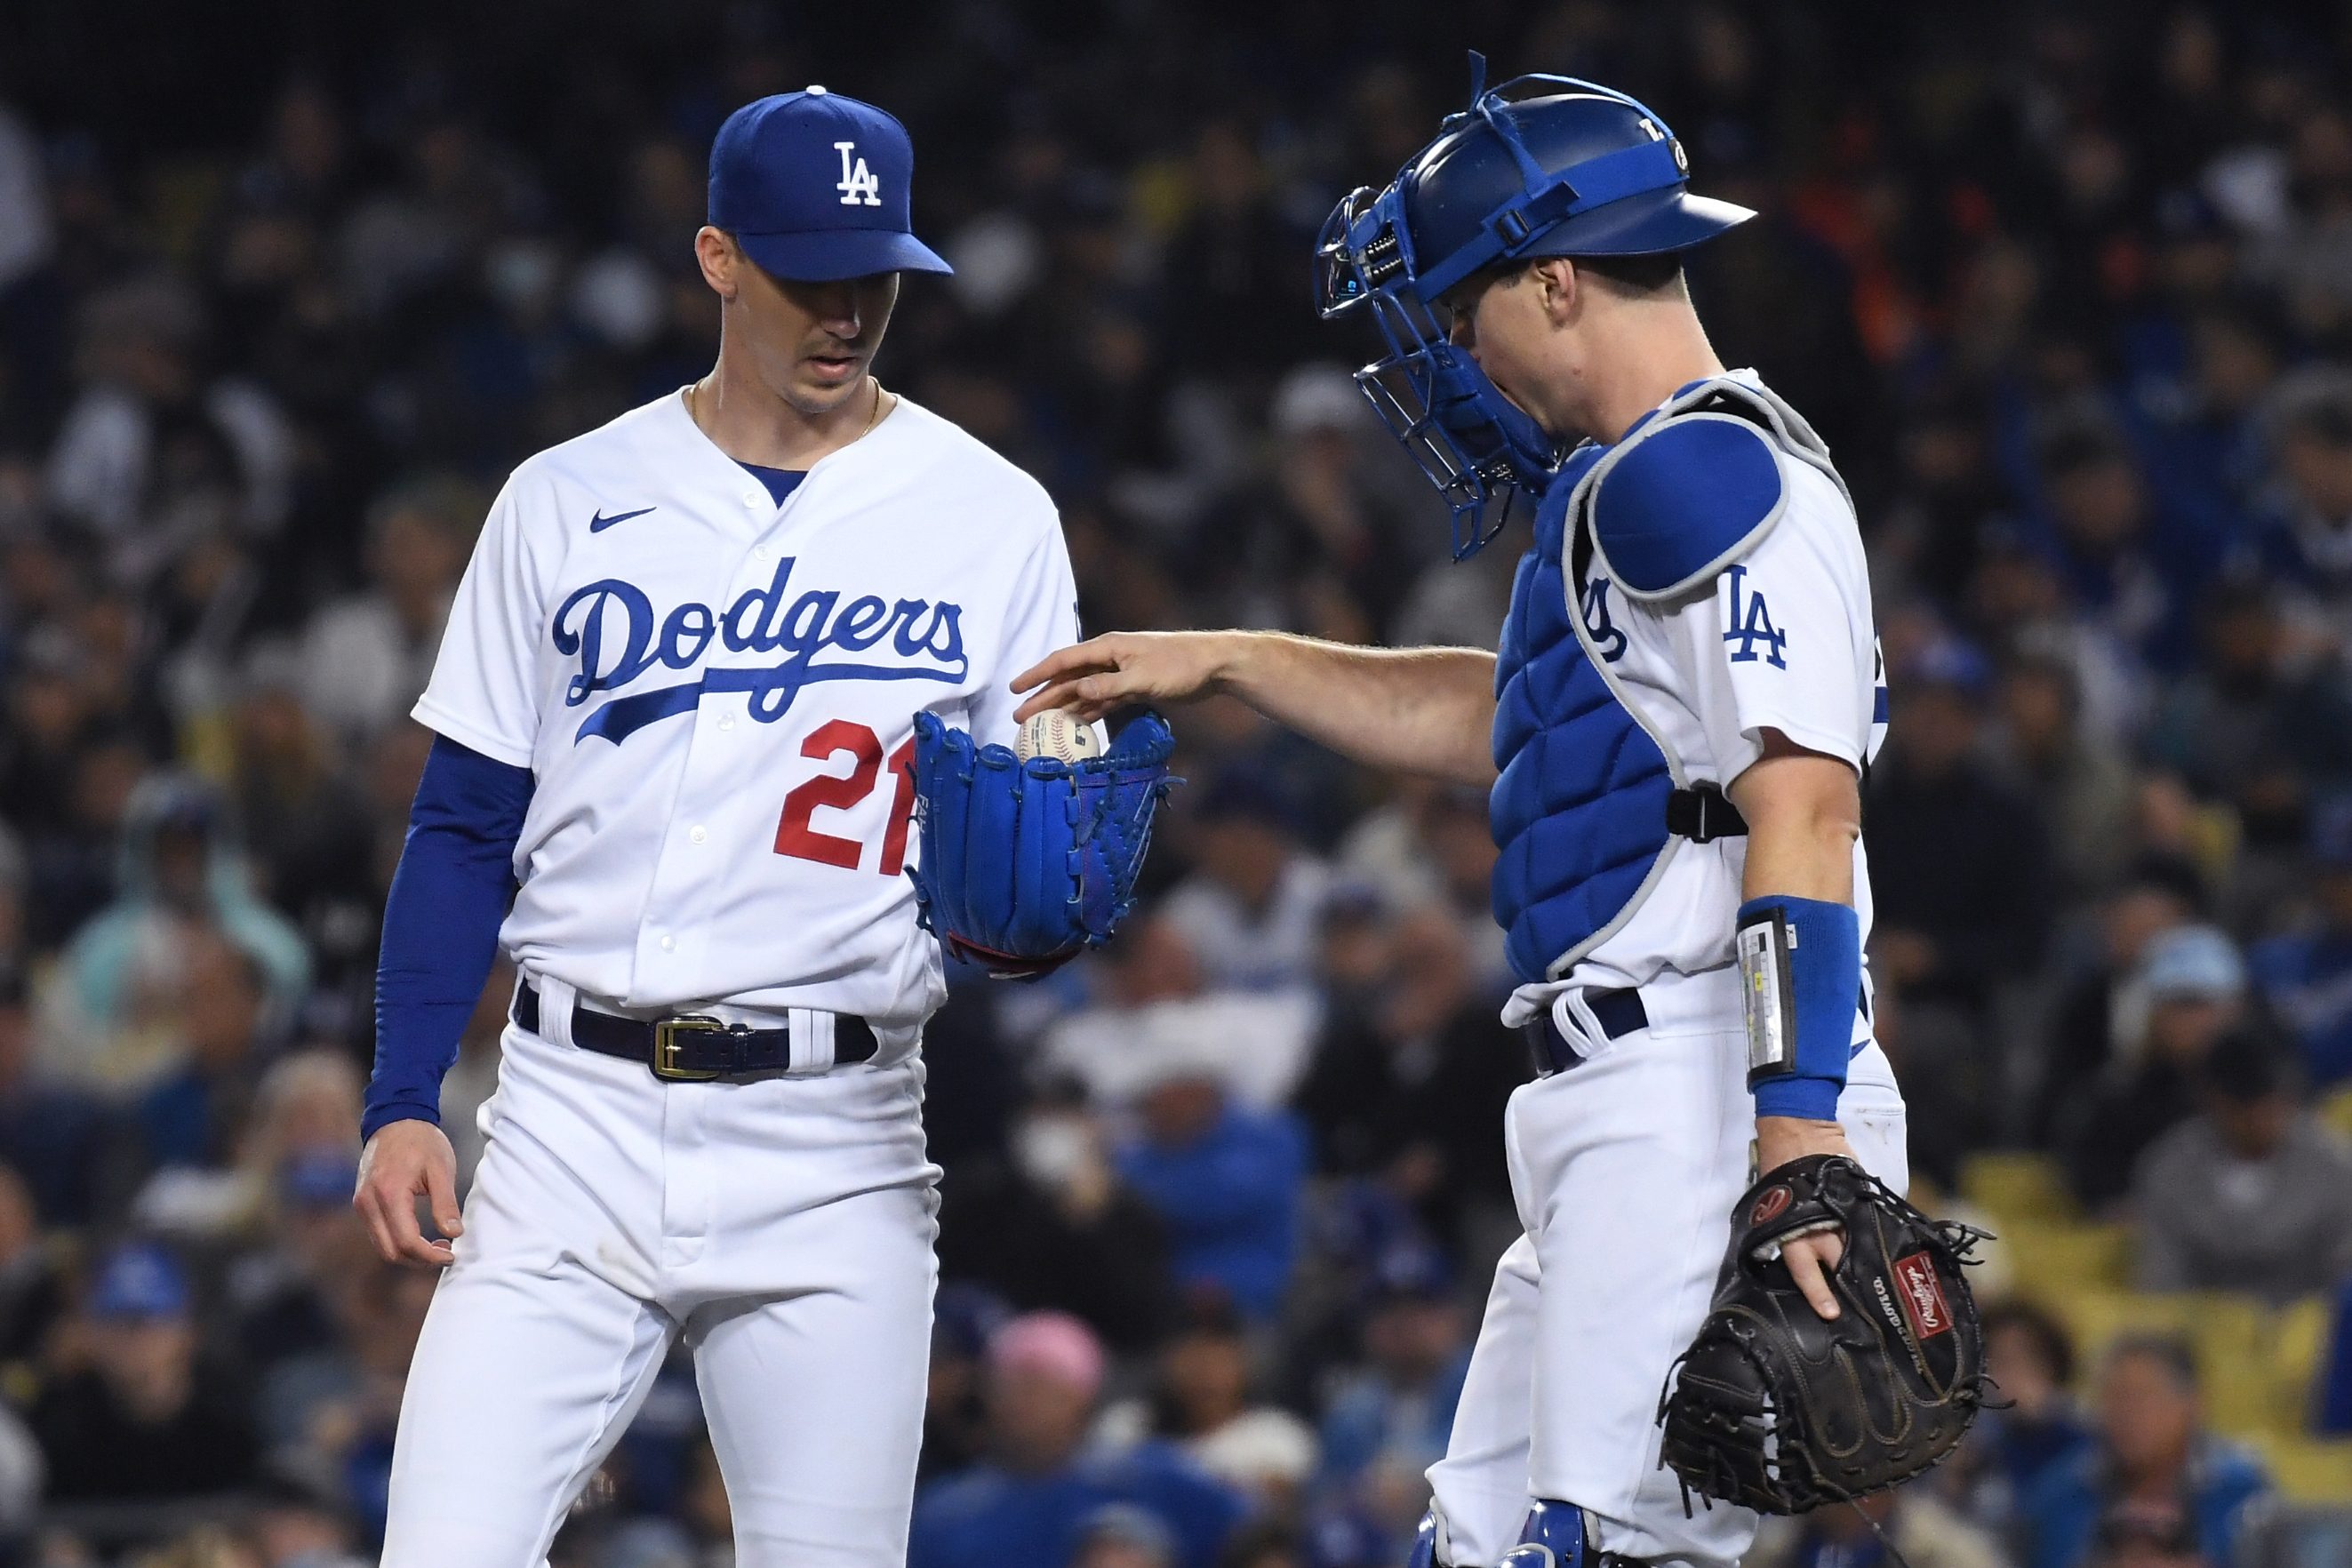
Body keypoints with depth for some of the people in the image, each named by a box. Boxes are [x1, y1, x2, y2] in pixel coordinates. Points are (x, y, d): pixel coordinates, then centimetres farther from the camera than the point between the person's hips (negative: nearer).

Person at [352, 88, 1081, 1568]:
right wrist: (402, 1102, -2)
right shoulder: (569, 503, 8)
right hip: (576, 1124, 0)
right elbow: (466, 828, 9)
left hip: (834, 1158, 0)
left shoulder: (992, 518, 5)